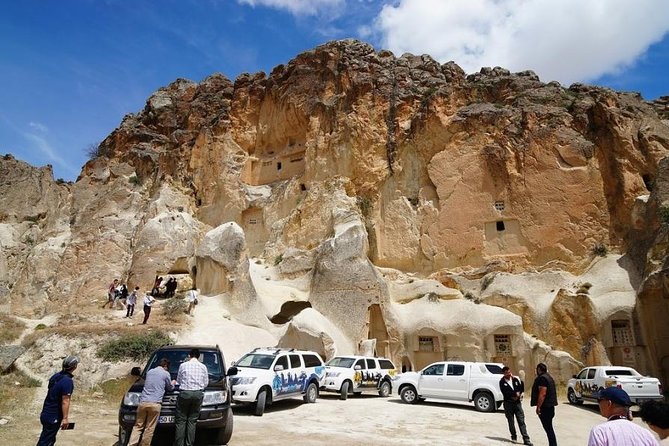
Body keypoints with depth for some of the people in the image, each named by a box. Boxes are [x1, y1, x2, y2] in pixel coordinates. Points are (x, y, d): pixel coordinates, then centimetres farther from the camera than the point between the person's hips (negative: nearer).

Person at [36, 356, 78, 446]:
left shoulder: (55, 376, 4)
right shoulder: (68, 381, -22)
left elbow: (50, 394, 13)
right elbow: (65, 401, -23)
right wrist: (65, 418, -17)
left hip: (46, 414, 8)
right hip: (54, 417, -8)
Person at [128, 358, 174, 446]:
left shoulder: (149, 371, 17)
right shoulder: (166, 373, 3)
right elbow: (170, 387, 15)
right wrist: (173, 383, 36)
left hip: (143, 402, 5)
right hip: (155, 403, -5)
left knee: (138, 426, 11)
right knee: (149, 429, 3)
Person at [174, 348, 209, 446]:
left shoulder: (183, 365, 4)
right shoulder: (203, 367, 9)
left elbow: (178, 381, 12)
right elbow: (206, 383, 12)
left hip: (184, 393, -2)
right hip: (198, 394, 2)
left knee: (180, 421, 5)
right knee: (192, 421, 7)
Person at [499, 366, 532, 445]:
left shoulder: (515, 379, 6)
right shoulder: (502, 382, -6)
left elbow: (521, 388, 8)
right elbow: (505, 392, -16)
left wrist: (518, 395, -8)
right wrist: (515, 394, -13)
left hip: (517, 402, 2)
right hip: (508, 403, -2)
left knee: (521, 421, -2)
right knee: (511, 421, 7)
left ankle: (526, 439, -2)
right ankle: (514, 437, 21)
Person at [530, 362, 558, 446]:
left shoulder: (542, 378, -17)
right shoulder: (549, 377, 15)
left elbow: (542, 394, -24)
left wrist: (538, 407, -20)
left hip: (545, 407, -10)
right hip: (550, 406, 10)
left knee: (548, 428, -5)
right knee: (549, 428, 17)